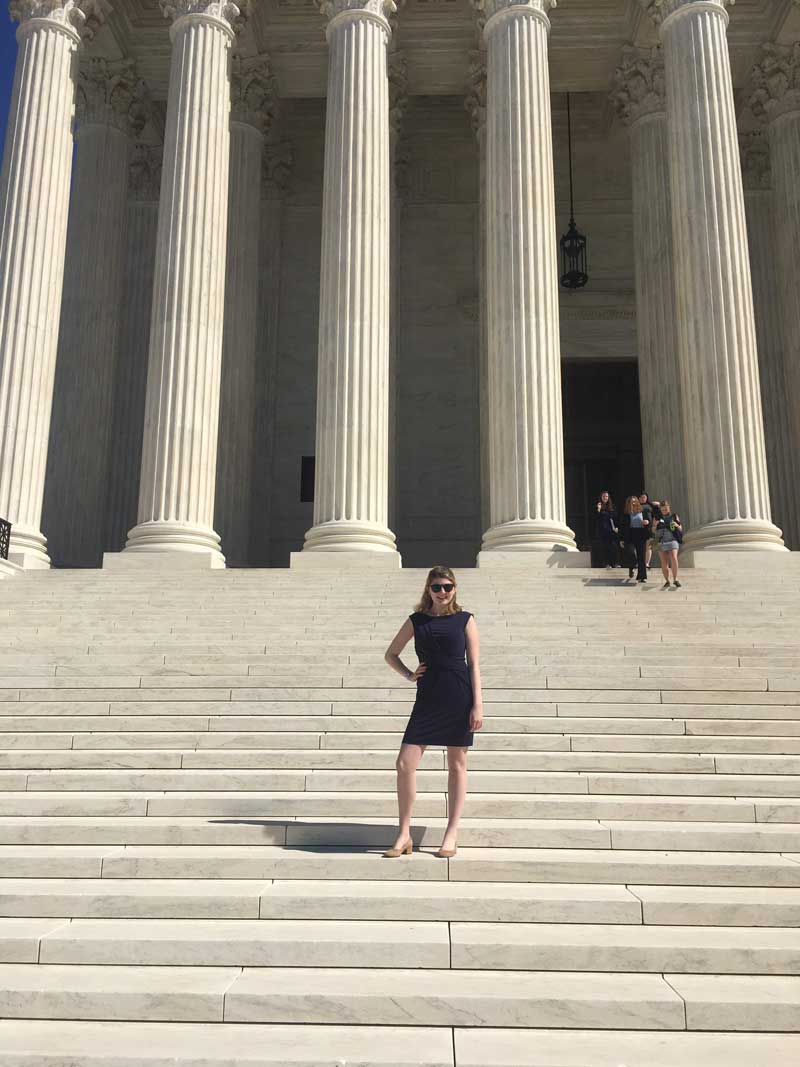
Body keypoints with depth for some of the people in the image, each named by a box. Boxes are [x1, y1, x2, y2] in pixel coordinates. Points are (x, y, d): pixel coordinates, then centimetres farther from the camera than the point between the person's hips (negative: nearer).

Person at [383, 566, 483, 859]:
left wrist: (478, 705, -5)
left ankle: (451, 836, 17)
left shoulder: (465, 620, 5)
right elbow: (391, 654, 19)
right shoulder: (416, 620, 10)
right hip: (427, 700, 2)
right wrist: (408, 675, 3)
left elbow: (474, 665, 2)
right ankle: (404, 836, 8)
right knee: (405, 763, -5)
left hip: (459, 699, -2)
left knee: (457, 765, 6)